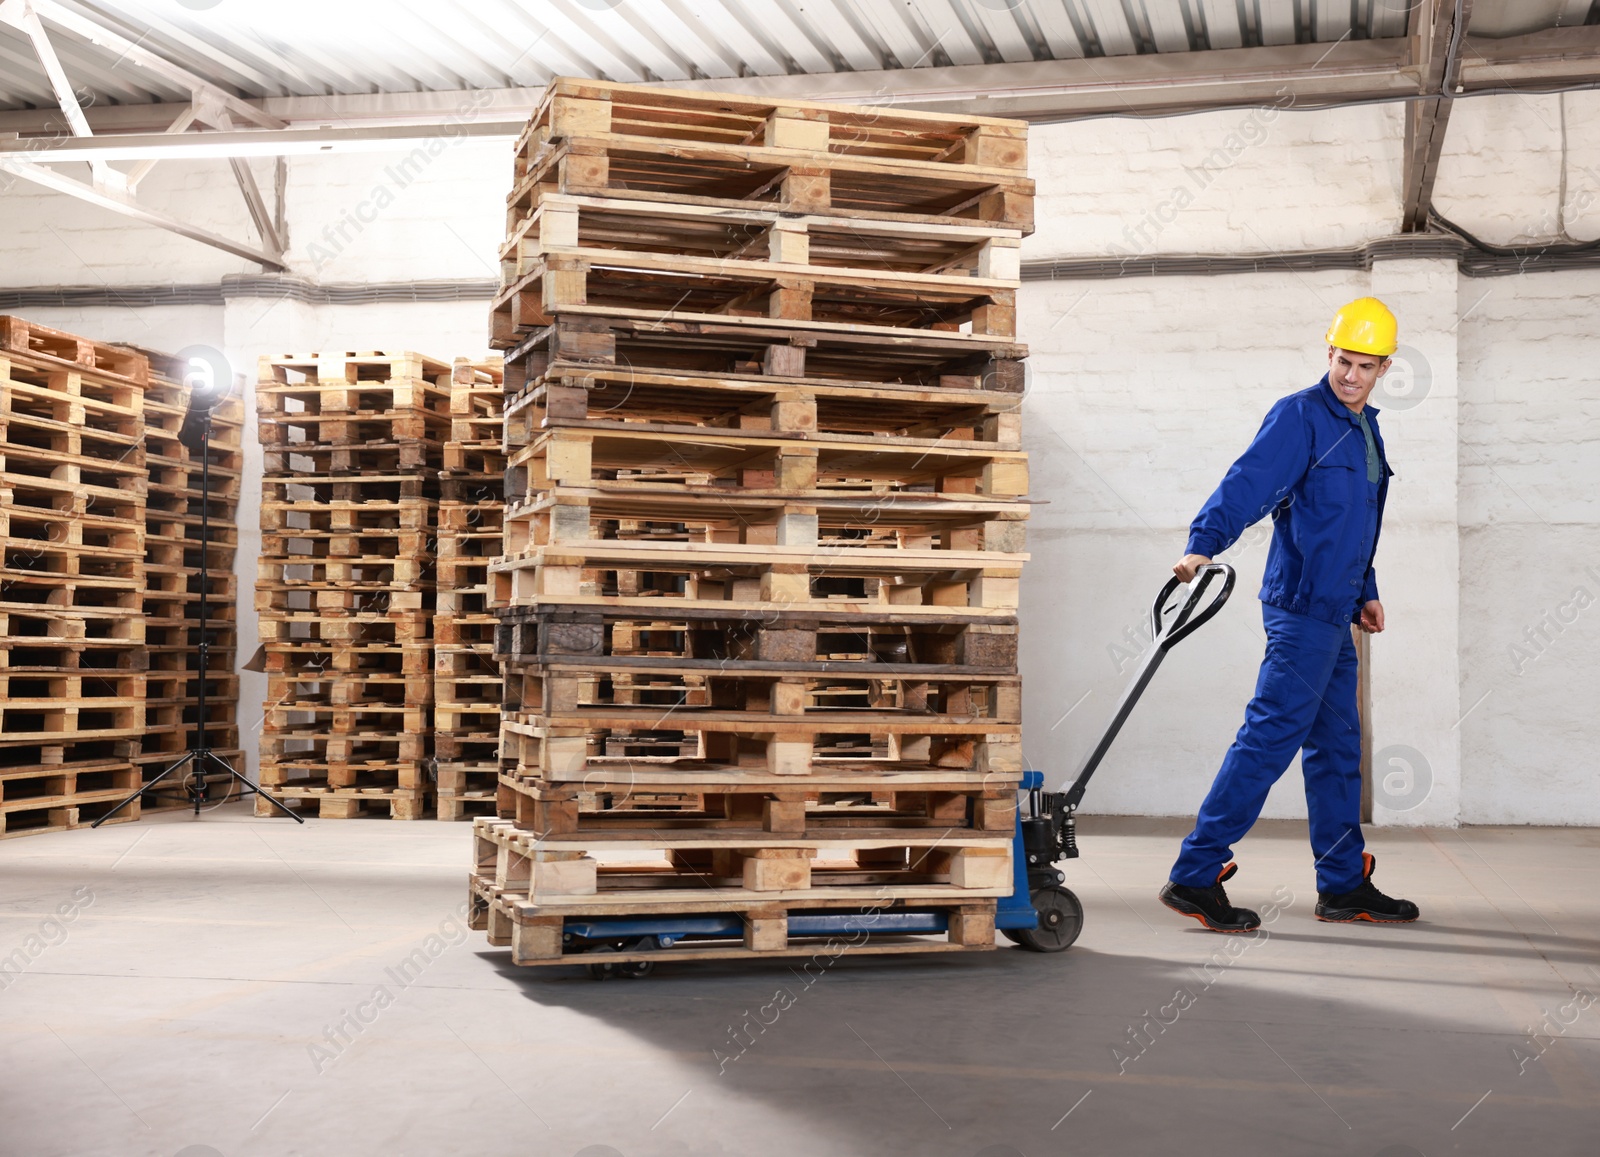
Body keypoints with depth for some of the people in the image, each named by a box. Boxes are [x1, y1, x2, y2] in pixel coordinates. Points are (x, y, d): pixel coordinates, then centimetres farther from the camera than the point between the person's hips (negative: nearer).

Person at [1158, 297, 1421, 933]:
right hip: (1300, 606, -9)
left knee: (1337, 748, 12)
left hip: (1333, 615, 9)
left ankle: (1344, 884, 21)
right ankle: (1195, 876, -9)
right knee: (1270, 736, -12)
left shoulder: (1365, 429, 18)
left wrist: (1364, 592, 29)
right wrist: (1203, 543, -36)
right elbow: (1247, 482, -22)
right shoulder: (1299, 416, -9)